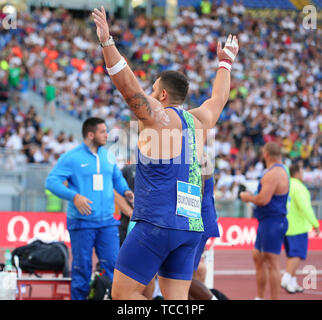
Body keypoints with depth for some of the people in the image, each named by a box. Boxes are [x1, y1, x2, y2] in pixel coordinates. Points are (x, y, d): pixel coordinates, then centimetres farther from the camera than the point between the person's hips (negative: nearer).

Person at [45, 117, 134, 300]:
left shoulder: (108, 156, 12)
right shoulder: (71, 158, -5)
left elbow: (117, 178, 27)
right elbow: (51, 181, -10)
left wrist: (125, 191, 5)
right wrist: (74, 196, -23)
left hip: (107, 223, 4)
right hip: (82, 222, -4)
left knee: (113, 264, -2)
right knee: (82, 268, 2)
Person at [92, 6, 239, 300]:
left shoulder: (159, 117, -3)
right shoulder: (198, 121, 16)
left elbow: (129, 87, -16)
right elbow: (219, 98, 35)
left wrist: (108, 43, -22)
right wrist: (225, 62, 51)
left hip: (158, 223, -7)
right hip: (191, 227, 7)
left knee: (123, 294, -2)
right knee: (177, 301, 6)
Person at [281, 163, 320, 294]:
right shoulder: (298, 187, -15)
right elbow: (305, 207, -23)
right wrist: (315, 224, -21)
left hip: (285, 227, 8)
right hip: (298, 227, -8)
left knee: (292, 255, 14)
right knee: (298, 255, -7)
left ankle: (292, 282, 14)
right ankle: (286, 279, -19)